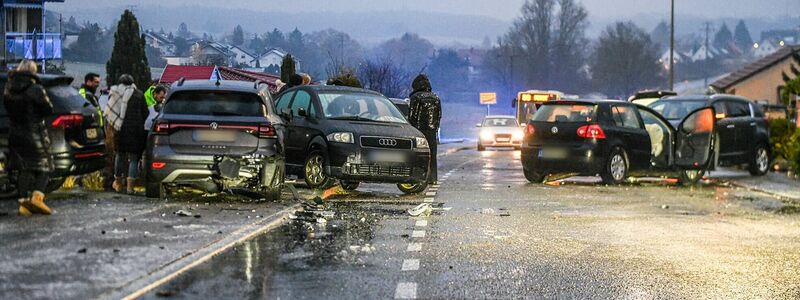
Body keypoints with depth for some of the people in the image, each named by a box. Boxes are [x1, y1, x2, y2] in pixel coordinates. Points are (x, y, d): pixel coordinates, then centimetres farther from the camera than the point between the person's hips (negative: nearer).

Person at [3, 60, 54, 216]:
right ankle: (37, 196, -15)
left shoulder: (8, 89, 3)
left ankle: (24, 202, 5)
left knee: (25, 169, 11)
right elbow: (48, 109, -11)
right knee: (44, 167, 5)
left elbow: (8, 108, 13)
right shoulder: (35, 89, -16)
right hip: (34, 132, -5)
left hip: (15, 132, 5)